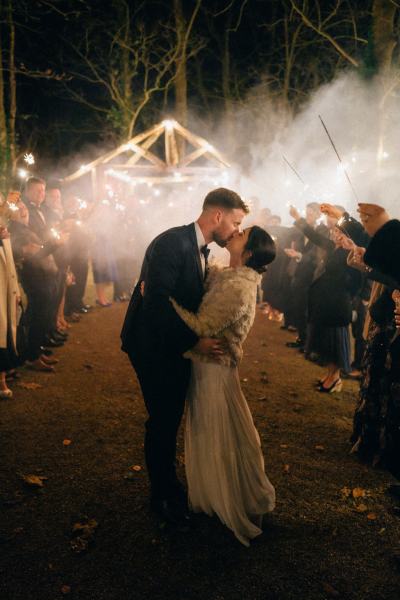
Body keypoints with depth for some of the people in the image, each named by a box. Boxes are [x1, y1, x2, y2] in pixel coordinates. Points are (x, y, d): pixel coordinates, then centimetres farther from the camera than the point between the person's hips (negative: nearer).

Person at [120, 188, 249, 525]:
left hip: (177, 347, 9)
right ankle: (163, 495, 24)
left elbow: (191, 299, 9)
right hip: (154, 346, -8)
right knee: (162, 420, 3)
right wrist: (194, 341, -27)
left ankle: (168, 483, 35)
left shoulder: (200, 249, 8)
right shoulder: (172, 243, -21)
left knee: (171, 419, 17)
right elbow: (157, 303, -29)